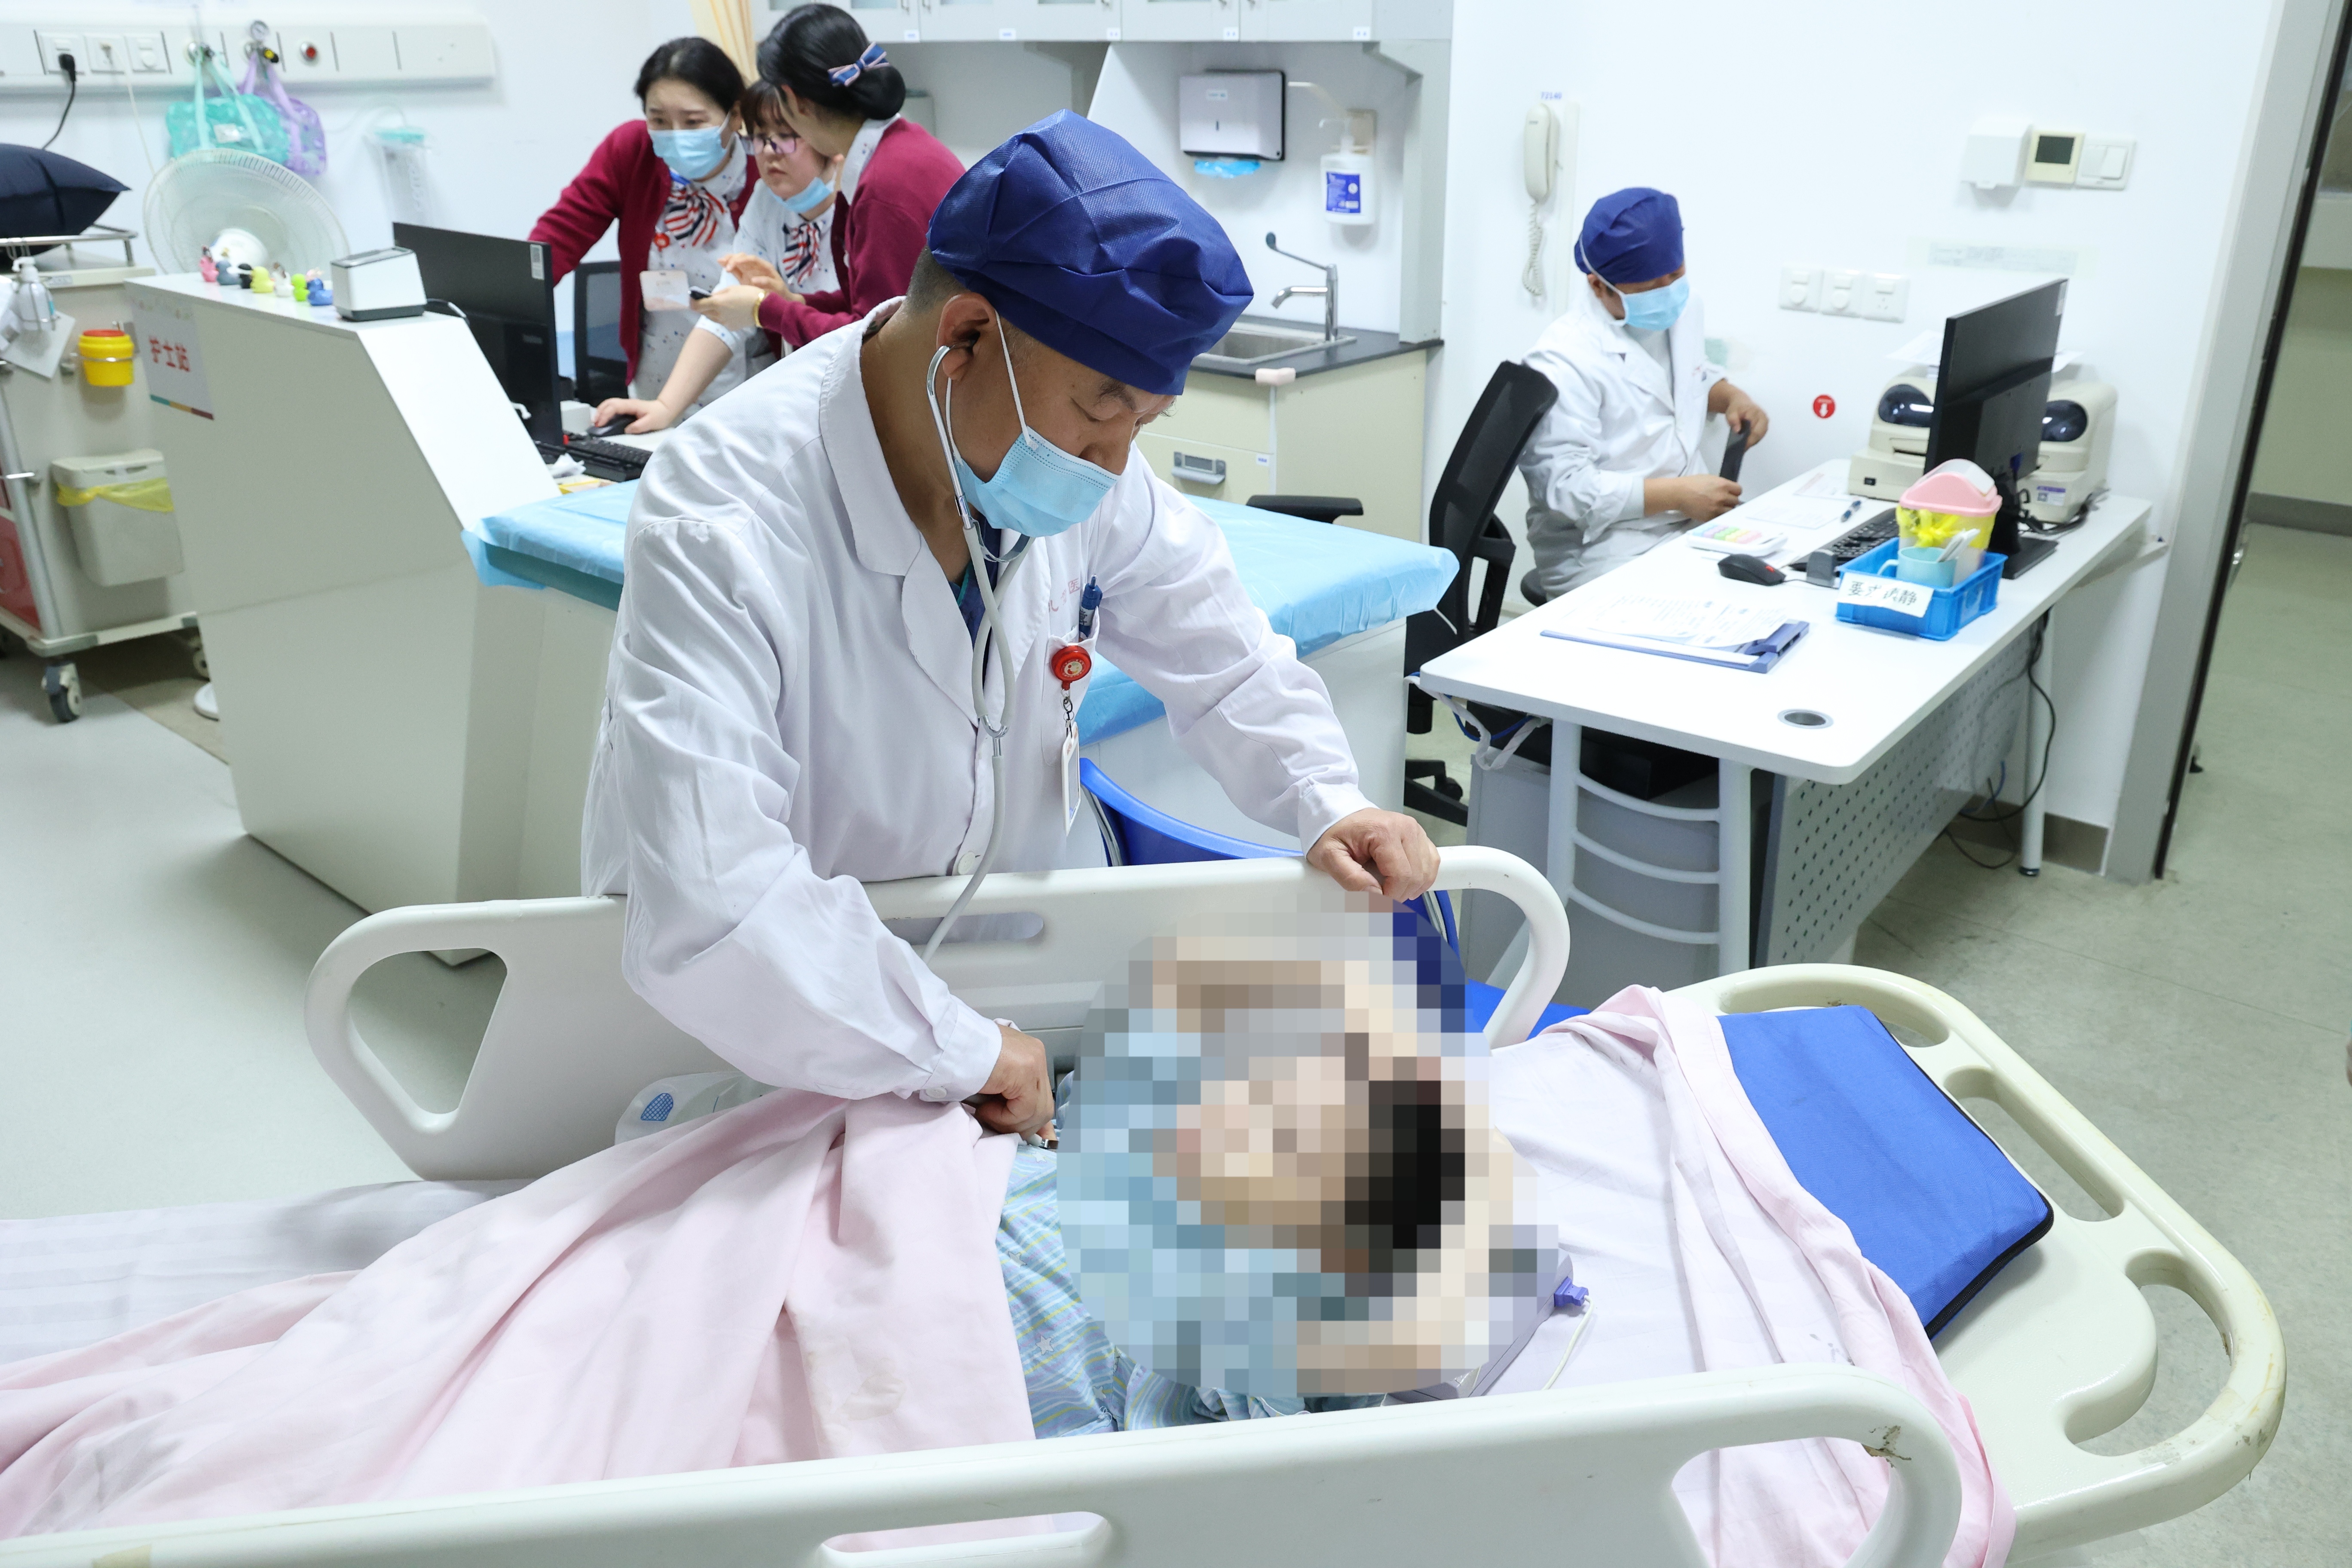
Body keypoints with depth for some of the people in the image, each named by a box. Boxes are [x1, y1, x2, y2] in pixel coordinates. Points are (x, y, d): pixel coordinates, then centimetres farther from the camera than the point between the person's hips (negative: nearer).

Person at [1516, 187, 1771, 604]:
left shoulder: (1682, 312, 10)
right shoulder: (1565, 360, -16)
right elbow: (1566, 486, -21)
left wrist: (1732, 397, 10)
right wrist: (1677, 494, -20)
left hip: (1695, 525, 8)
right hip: (1604, 555, -8)